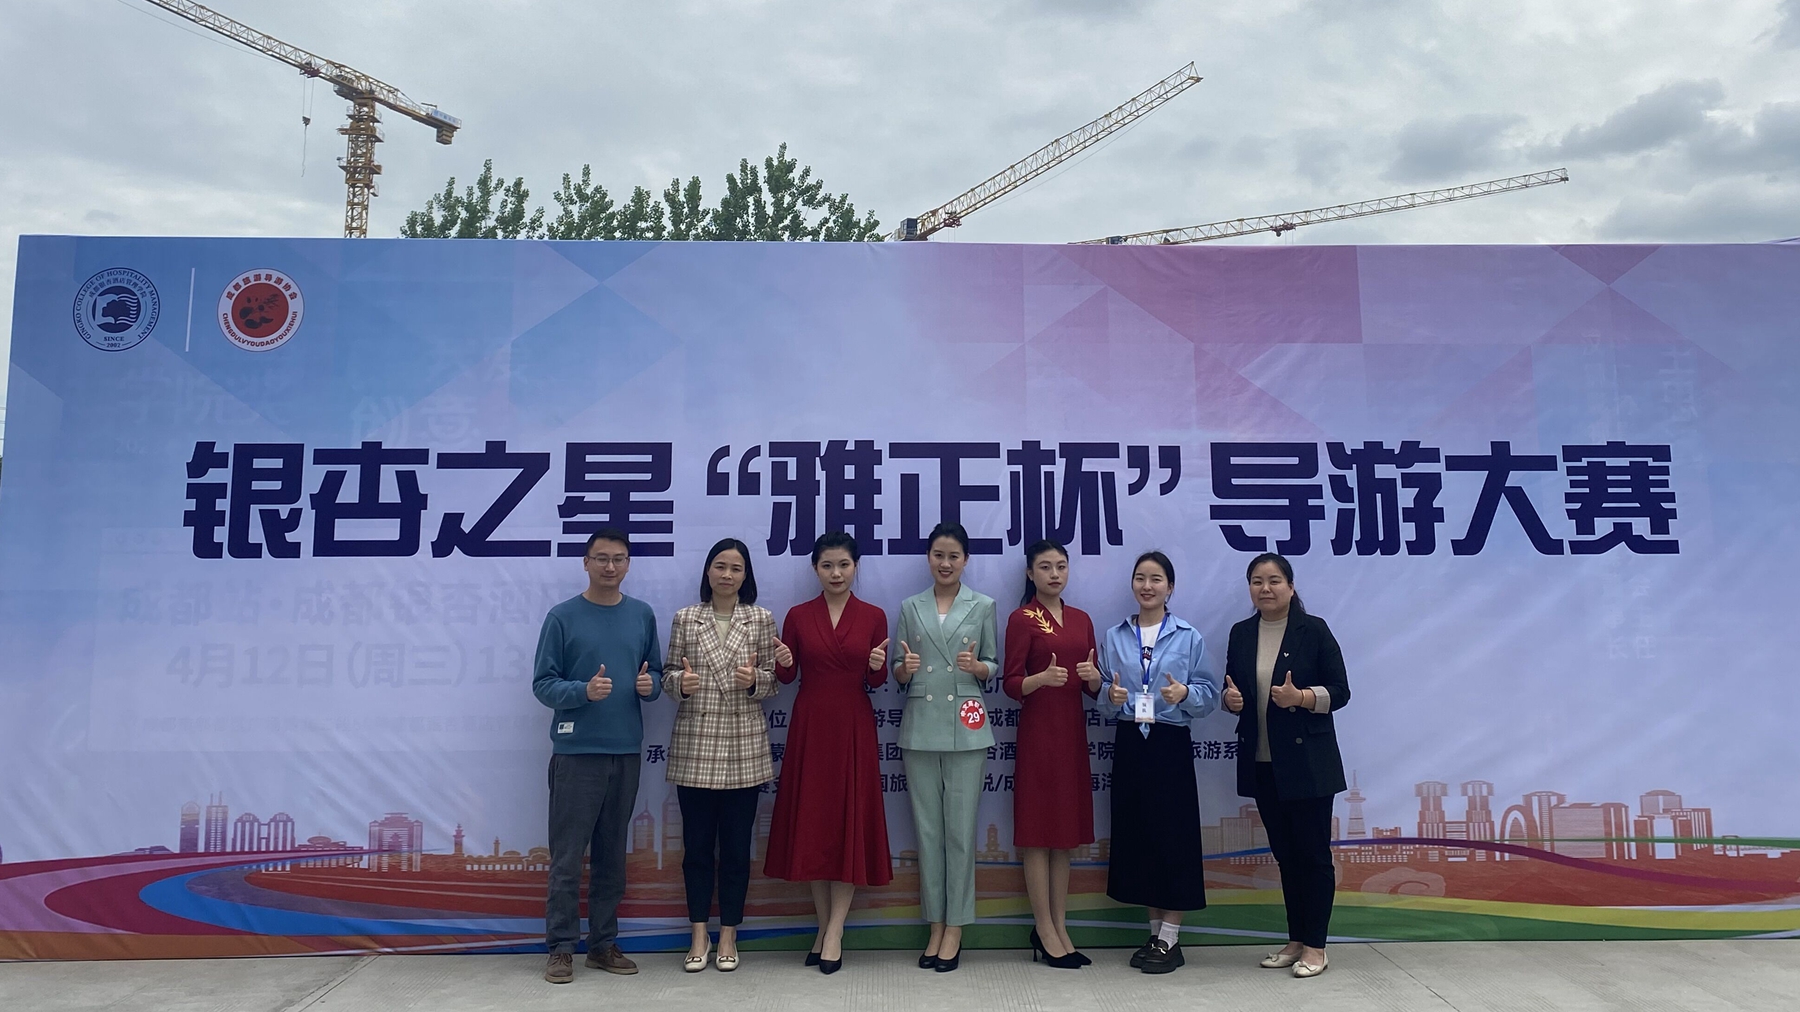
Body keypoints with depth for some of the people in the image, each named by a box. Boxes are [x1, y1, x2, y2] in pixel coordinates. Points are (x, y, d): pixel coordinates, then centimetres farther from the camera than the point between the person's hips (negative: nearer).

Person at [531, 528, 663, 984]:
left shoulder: (642, 616, 7)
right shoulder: (563, 616, -4)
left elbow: (656, 673, 13)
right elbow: (542, 683, -5)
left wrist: (650, 685, -9)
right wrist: (584, 691, -21)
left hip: (626, 751, 4)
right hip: (576, 751, -3)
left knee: (612, 854, 11)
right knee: (568, 855, 0)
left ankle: (603, 942, 21)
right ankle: (561, 946, 11)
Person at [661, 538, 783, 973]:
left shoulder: (761, 619, 3)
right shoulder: (685, 619, 4)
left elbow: (772, 680, 4)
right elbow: (669, 673, 6)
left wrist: (754, 681, -17)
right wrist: (680, 683, -16)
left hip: (743, 747, 0)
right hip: (694, 745, 1)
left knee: (736, 843, 6)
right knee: (697, 842, 7)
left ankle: (728, 934, 19)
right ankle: (699, 934, 20)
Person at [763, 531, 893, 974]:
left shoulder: (873, 617, 2)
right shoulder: (797, 616, 4)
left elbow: (877, 682, 3)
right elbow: (786, 676, 6)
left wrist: (877, 666, -18)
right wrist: (783, 663, -15)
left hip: (854, 728, -1)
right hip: (809, 726, 1)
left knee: (850, 821, -1)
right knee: (811, 821, 5)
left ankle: (834, 932, 5)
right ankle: (825, 924, 17)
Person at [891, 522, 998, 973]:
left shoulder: (983, 606, 5)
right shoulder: (910, 607, 9)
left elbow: (994, 665, 7)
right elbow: (898, 673, 10)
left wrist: (976, 666, -14)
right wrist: (906, 667, -12)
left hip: (966, 729, -2)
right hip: (920, 728, 2)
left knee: (960, 828, -1)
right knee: (927, 828, 5)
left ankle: (954, 928, 9)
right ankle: (935, 925, 15)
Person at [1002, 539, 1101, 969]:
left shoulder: (1082, 620, 12)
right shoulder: (1022, 619, -5)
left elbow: (1094, 688, 14)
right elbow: (1011, 683, -9)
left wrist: (1093, 675, -8)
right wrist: (1042, 678, -27)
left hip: (1073, 732, 6)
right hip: (1037, 732, -6)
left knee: (1066, 833, 9)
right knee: (1038, 831, -1)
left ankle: (1060, 928, 17)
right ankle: (1045, 931, 6)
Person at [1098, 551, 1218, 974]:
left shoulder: (1189, 637, 1)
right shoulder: (1114, 637, 8)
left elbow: (1209, 695, -2)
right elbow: (1102, 688, 10)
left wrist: (1185, 694, -21)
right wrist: (1111, 695, -11)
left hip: (1171, 745, -3)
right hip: (1129, 744, 3)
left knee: (1173, 836, -1)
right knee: (1136, 835, 6)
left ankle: (1170, 940, 10)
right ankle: (1155, 932, 21)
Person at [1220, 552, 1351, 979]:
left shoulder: (1313, 630, -6)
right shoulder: (1241, 633, 7)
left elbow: (1340, 691, -6)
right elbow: (1232, 690, 13)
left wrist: (1301, 697, -23)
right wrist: (1231, 699, -9)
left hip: (1307, 762, -4)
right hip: (1261, 763, 5)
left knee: (1313, 852, 3)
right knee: (1284, 852, 13)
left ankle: (1315, 946, 13)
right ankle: (1295, 940, 24)